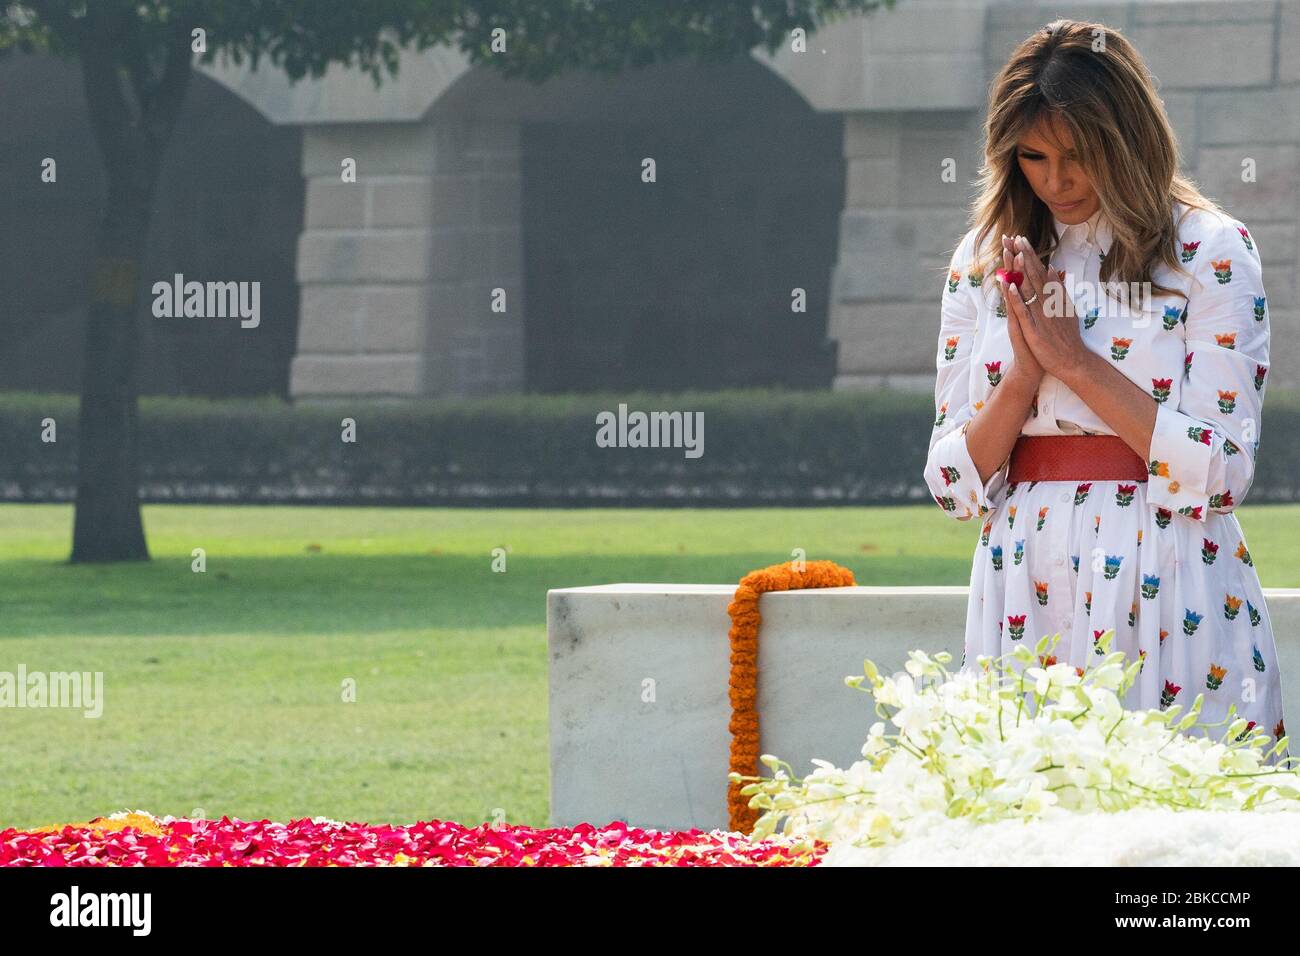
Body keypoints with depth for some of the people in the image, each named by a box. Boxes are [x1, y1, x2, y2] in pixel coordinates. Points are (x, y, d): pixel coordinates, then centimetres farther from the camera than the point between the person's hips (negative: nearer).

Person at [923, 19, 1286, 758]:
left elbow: (1220, 474, -11)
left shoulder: (1212, 252, -3)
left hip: (1167, 608, -3)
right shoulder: (984, 263, 9)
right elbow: (956, 487, 6)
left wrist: (1075, 361, -12)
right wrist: (1025, 372, -10)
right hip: (1026, 603, 3)